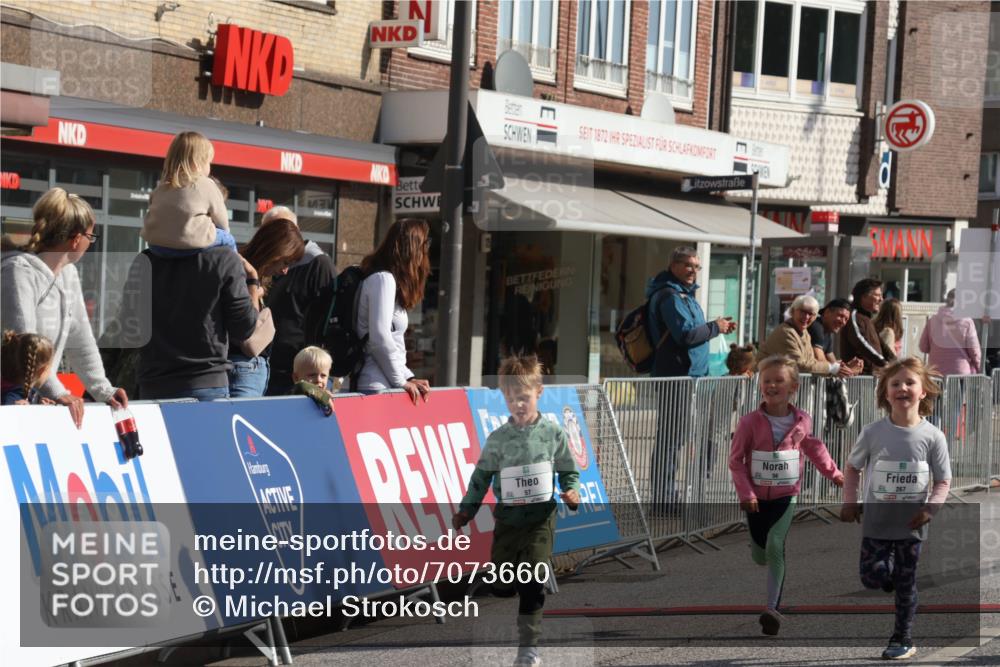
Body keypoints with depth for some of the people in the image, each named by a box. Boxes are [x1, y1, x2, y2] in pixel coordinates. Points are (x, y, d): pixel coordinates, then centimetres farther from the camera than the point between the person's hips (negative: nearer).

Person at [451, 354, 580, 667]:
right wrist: (466, 510, 1)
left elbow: (568, 471, 5)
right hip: (507, 518, 2)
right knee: (502, 585, 5)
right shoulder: (498, 439, 1)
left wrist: (572, 492, -14)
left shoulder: (553, 433, -1)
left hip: (540, 518, -2)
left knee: (534, 582, -8)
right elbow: (482, 476, 6)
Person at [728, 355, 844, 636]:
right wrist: (745, 493, -14)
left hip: (786, 496, -1)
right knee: (759, 556, 9)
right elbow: (736, 460, -6)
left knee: (775, 546, -20)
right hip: (757, 497, 1)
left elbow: (814, 447, 16)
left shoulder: (802, 421, -4)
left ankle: (773, 607, -18)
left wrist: (833, 473, 20)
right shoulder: (751, 422, -11)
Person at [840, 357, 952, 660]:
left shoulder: (932, 436, -10)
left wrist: (930, 509, -18)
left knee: (906, 584, 7)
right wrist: (849, 502, -1)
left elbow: (943, 481, -4)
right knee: (872, 578, 0)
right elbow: (853, 467, 6)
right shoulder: (873, 432, -8)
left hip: (911, 525, -1)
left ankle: (903, 640, 21)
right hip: (875, 522, 1)